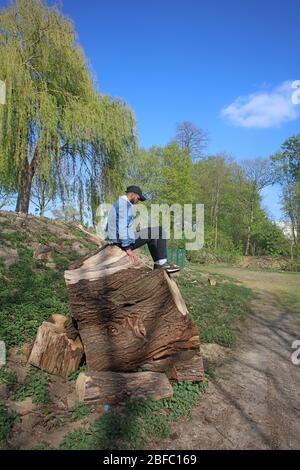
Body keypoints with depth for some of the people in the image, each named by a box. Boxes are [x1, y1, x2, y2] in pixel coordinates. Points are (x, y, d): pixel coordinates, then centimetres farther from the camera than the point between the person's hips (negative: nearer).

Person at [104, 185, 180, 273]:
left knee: (152, 236, 22)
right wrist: (128, 248, -24)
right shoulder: (124, 203, -13)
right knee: (159, 231, -3)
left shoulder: (119, 203, 19)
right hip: (122, 240, -10)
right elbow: (122, 226, -23)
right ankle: (161, 263, 0)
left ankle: (158, 263, 18)